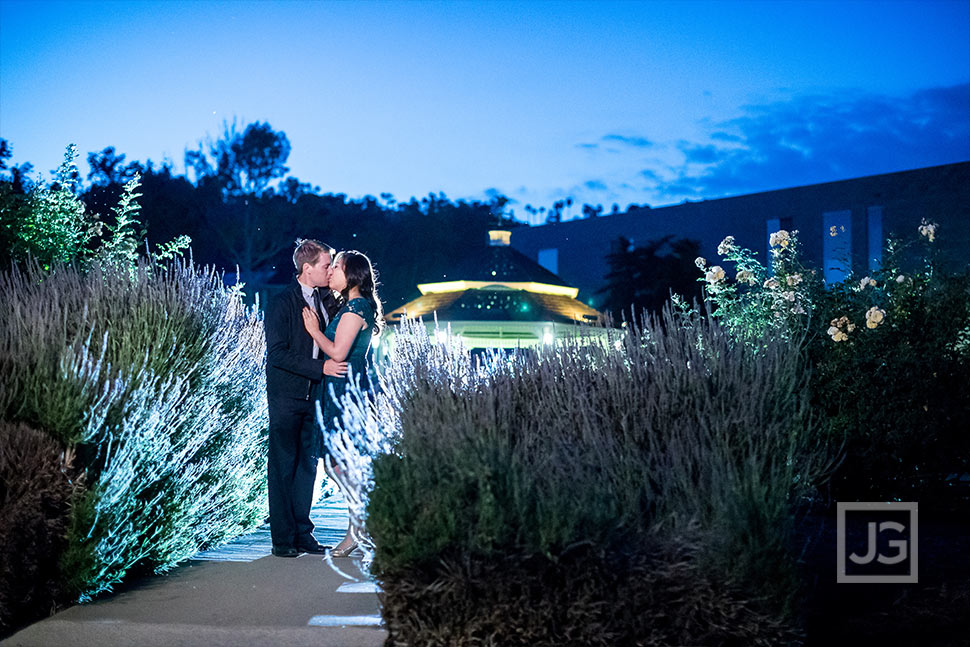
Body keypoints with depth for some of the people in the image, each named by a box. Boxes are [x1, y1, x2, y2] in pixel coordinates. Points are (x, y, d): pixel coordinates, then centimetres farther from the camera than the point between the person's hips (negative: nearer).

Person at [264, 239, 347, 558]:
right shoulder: (282, 303, -12)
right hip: (286, 396, -6)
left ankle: (302, 533, 20)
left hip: (313, 395, 7)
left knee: (307, 463, 11)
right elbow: (277, 354, -17)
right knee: (283, 466, 0)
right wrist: (321, 367, -21)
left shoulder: (326, 298, 7)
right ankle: (282, 539, 7)